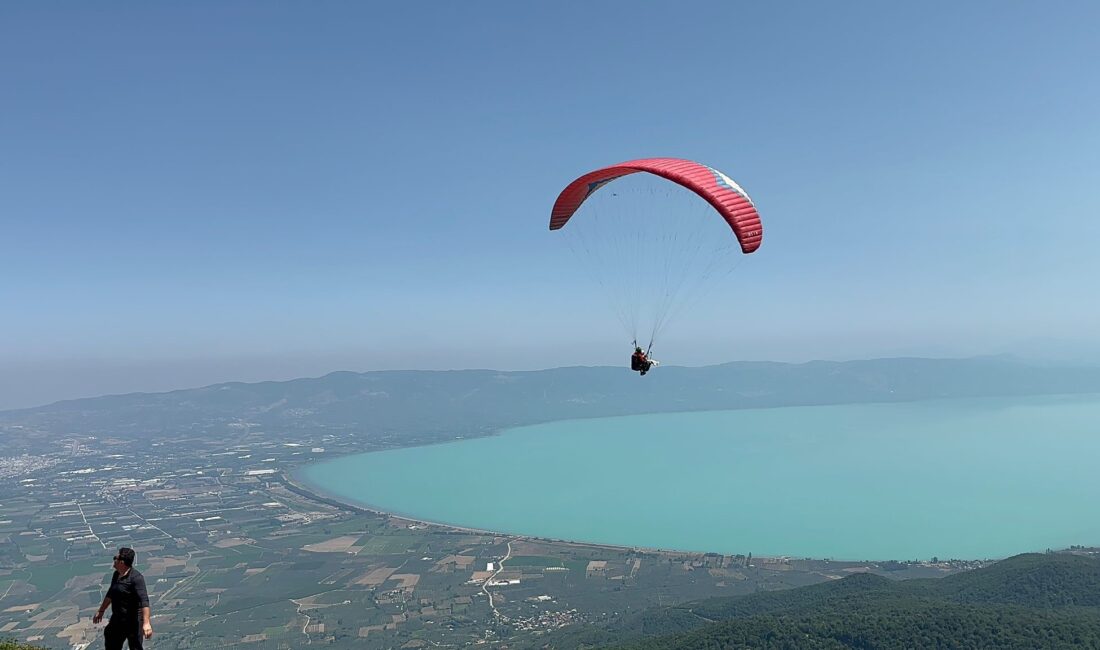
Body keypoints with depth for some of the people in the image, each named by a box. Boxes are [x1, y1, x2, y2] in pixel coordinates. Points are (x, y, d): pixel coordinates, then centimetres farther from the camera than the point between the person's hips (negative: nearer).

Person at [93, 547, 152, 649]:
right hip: (117, 619, 9)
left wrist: (146, 623, -40)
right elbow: (110, 594, 22)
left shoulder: (136, 577, -25)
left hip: (133, 621, -9)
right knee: (111, 646, 22)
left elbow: (144, 600, -33)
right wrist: (101, 611, 29)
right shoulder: (116, 574, 4)